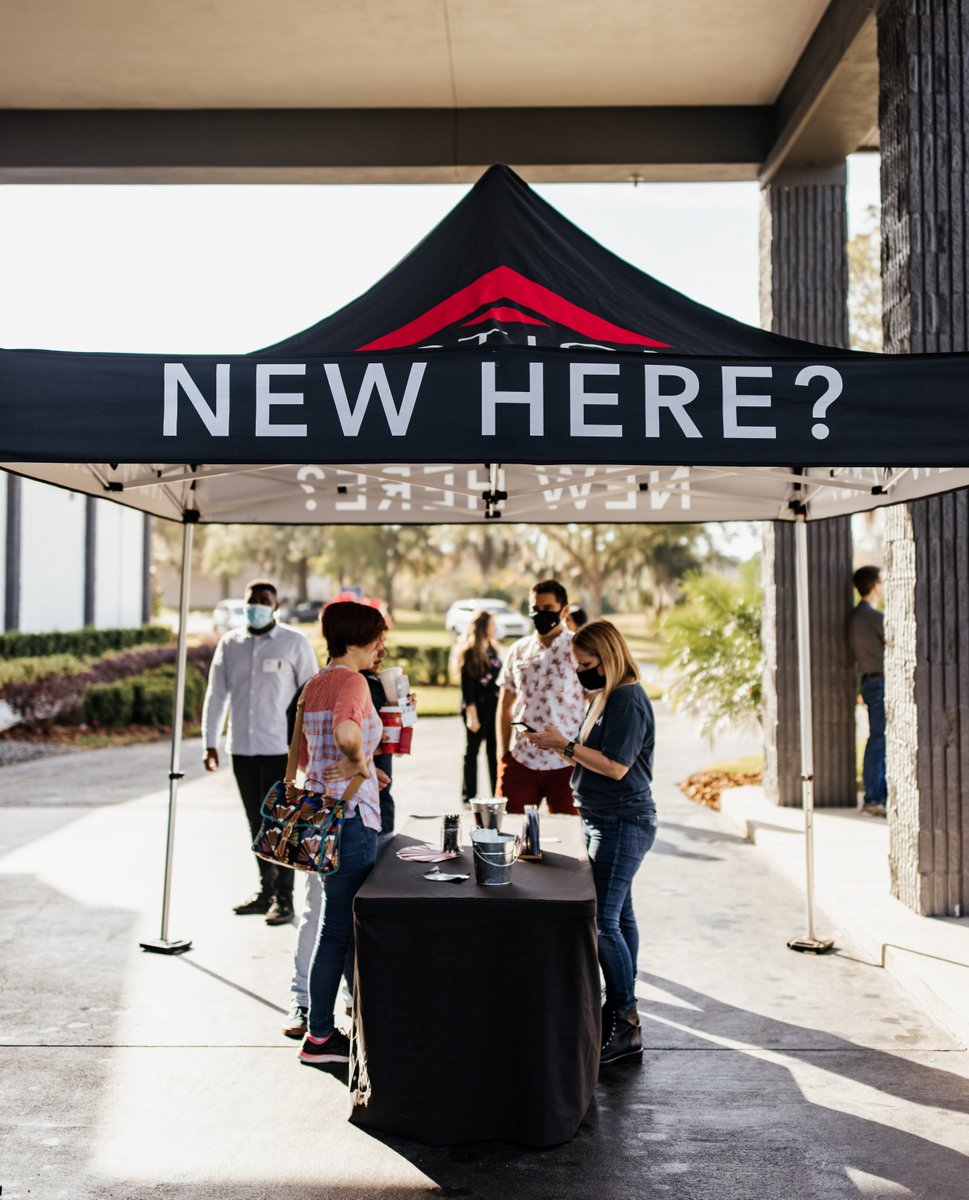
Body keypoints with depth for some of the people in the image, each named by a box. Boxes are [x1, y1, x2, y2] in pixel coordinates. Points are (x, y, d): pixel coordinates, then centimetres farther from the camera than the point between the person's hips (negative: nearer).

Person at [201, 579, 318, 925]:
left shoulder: (294, 643, -3)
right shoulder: (229, 643, 7)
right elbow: (216, 694, 11)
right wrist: (210, 743, 7)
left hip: (280, 747, -4)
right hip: (241, 748, 4)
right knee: (256, 823, 11)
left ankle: (284, 898, 6)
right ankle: (265, 891, 22)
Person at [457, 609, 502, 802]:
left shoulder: (492, 649, 10)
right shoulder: (469, 652, -10)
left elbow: (498, 678, 12)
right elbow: (466, 684, -12)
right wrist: (471, 714, -16)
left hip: (494, 705, 6)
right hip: (478, 706, -6)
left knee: (495, 750, 9)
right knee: (472, 750, 4)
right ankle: (469, 797, 12)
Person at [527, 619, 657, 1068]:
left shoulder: (628, 700, -16)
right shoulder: (606, 697, 15)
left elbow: (615, 766, -23)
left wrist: (565, 744, -16)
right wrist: (558, 746, 2)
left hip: (623, 823, -10)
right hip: (603, 821, 10)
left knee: (603, 921, -10)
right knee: (618, 916, 15)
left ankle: (624, 1027, -1)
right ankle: (622, 1012, 25)